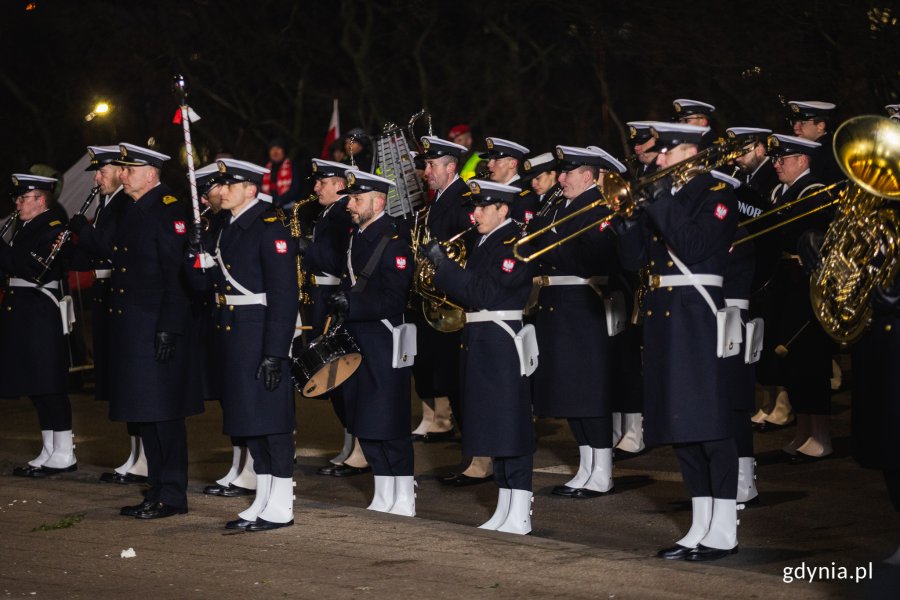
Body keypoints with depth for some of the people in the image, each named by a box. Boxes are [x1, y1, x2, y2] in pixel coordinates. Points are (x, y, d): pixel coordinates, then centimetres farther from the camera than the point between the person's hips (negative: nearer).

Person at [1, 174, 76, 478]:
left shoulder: (53, 228, -11)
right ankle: (49, 453, 18)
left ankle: (63, 455, -1)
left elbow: (33, 269, -21)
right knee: (37, 387, 12)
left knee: (49, 387, -6)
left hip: (42, 317, -9)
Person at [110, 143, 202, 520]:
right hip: (132, 329, 10)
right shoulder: (133, 211, 16)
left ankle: (172, 496, 1)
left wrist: (168, 329, -22)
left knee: (164, 414, -5)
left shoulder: (170, 210, -13)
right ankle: (157, 491, 20)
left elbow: (176, 274, -18)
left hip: (159, 329, -10)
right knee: (144, 415, 13)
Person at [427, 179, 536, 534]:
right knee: (494, 428, 12)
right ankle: (504, 511, 18)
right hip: (482, 344, 10)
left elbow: (482, 294, -19)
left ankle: (520, 516, -5)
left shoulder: (514, 243, -12)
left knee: (510, 425, -8)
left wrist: (443, 264, -17)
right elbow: (471, 294, 17)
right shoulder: (485, 242, 17)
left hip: (503, 343, -10)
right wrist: (443, 270, 2)